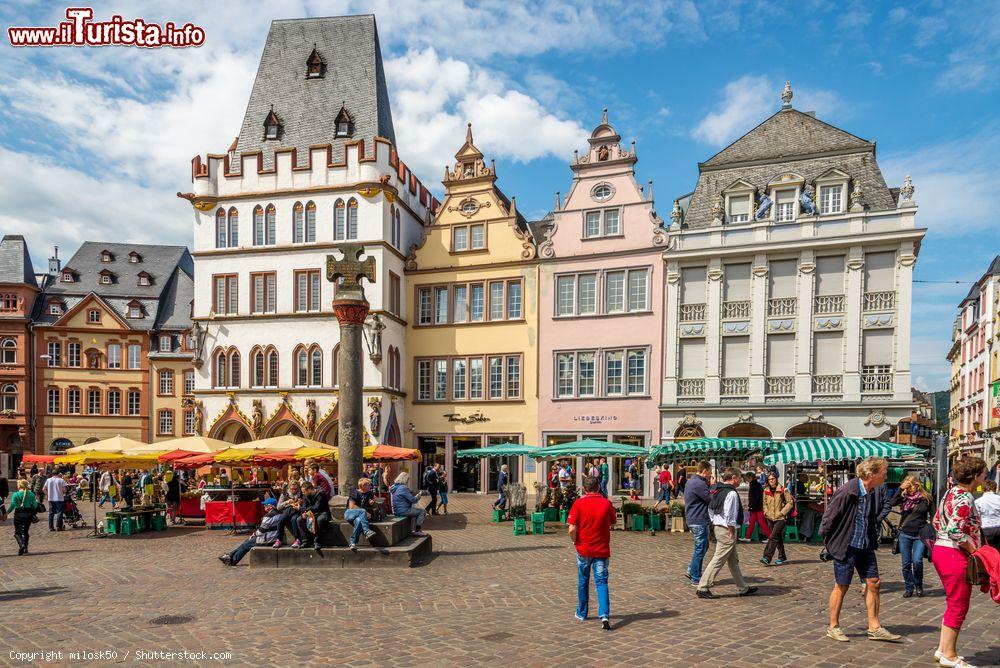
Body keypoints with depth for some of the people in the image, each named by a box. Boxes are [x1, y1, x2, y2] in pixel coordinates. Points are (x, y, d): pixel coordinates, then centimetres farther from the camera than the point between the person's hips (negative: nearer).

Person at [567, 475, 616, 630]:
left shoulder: (579, 503, -11)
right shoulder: (606, 503, -6)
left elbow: (572, 529, -16)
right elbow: (613, 523, 11)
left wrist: (575, 542, 4)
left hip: (583, 549, 0)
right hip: (602, 550, 0)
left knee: (583, 581, 17)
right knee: (601, 582, 3)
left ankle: (582, 613, 30)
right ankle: (604, 616, -13)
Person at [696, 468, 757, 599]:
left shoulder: (718, 491, 11)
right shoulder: (732, 493, -17)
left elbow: (710, 508, 17)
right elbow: (729, 514, -22)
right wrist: (731, 530, -14)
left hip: (718, 527, 10)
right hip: (726, 530, -10)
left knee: (733, 560, 18)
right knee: (718, 560, -5)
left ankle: (743, 588, 30)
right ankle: (703, 588, -3)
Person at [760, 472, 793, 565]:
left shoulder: (783, 490, -7)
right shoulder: (766, 491, 7)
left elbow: (790, 503, -5)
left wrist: (782, 512, -11)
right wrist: (765, 511, 5)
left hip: (780, 518, -5)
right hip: (770, 518, 5)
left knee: (773, 537, -14)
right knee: (778, 538, 14)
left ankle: (767, 558, -18)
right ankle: (782, 557, 28)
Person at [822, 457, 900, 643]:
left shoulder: (874, 493, 0)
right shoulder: (847, 491, -23)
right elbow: (829, 516, -15)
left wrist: (874, 540, 15)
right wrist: (829, 541, -6)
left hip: (865, 546, 7)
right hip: (846, 546, -7)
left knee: (873, 583, 8)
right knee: (842, 586, 3)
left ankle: (874, 628, 21)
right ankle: (833, 627, 17)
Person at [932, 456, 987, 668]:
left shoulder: (951, 493, 11)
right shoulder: (965, 498, -18)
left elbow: (937, 521, 17)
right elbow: (956, 531, -25)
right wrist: (975, 551, -15)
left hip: (941, 549, 9)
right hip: (955, 555, -9)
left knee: (953, 604, 18)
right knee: (958, 606, 2)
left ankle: (943, 649, 26)